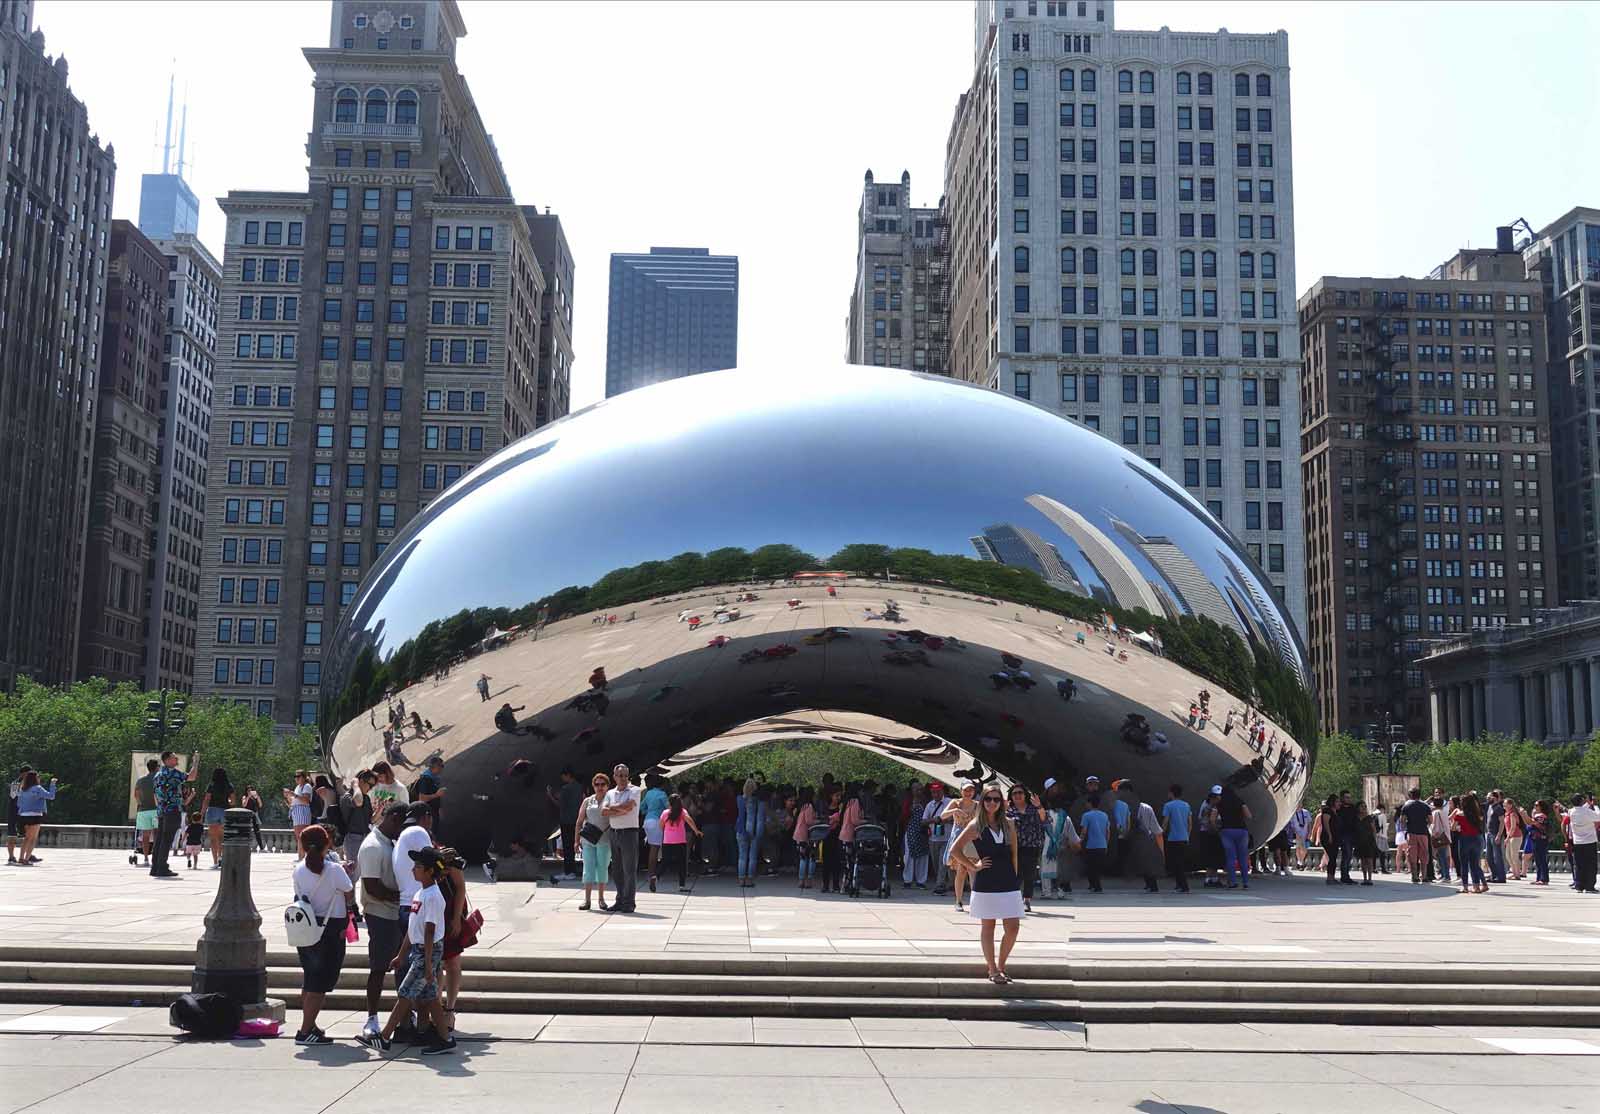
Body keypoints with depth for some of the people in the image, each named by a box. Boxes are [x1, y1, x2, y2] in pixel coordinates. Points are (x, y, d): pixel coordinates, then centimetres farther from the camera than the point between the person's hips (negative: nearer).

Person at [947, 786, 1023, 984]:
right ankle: (992, 970, 14)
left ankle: (1000, 966, 17)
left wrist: (1015, 877, 8)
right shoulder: (975, 825, -3)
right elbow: (955, 849, -4)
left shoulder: (1008, 824, 8)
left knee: (1013, 927, -1)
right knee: (988, 927, 4)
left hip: (1009, 883, 3)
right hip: (986, 883, -3)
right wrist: (974, 866, -4)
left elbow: (1014, 854, 13)